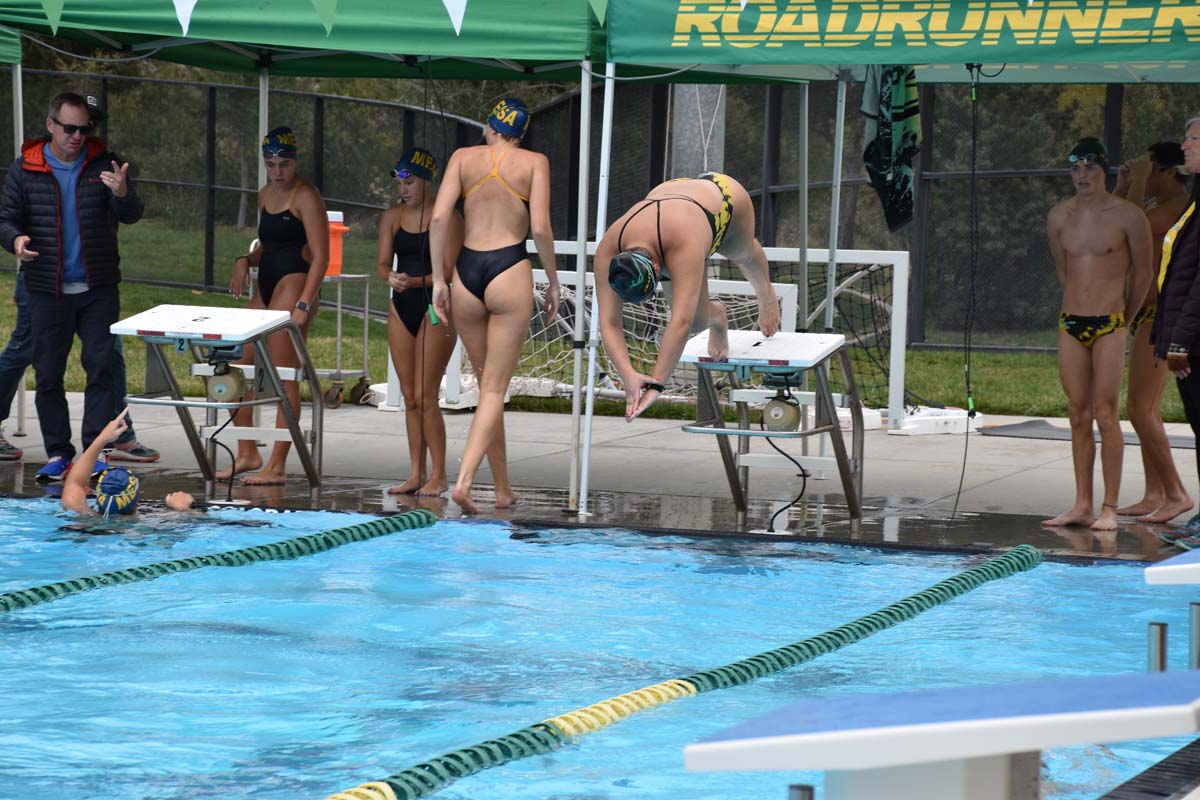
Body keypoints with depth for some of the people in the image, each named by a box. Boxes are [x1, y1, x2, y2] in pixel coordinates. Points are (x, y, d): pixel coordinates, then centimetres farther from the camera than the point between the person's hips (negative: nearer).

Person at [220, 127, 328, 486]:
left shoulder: (306, 197, -8)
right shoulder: (266, 195, 17)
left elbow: (320, 256, -13)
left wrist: (303, 305, -21)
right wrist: (245, 260, 5)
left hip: (295, 283, -9)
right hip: (266, 287, 9)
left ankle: (277, 466, -7)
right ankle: (247, 453, 16)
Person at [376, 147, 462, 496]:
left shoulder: (447, 218, -7)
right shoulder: (392, 217, 10)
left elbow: (449, 271, -12)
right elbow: (382, 261, 6)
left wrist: (416, 281, -25)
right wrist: (391, 278, -17)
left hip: (434, 309, -6)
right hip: (402, 309, 6)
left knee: (425, 395, -9)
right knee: (409, 396, 7)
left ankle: (439, 476, -2)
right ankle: (416, 474, 12)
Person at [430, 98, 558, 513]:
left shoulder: (464, 157, 9)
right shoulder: (534, 162, 4)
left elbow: (439, 217, -1)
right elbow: (540, 228, -6)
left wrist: (438, 279, 3)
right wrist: (553, 281, 5)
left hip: (466, 274, 3)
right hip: (509, 272, -3)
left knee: (487, 385, 15)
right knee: (495, 389, -1)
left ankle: (503, 490, 20)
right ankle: (464, 480, -19)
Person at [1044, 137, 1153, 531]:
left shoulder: (1127, 216, -6)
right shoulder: (1059, 217, 7)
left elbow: (1142, 272, 4)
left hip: (1109, 325, -4)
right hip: (1070, 324, 4)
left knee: (1105, 414, -8)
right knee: (1078, 415, 5)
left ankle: (1109, 508, -5)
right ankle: (1082, 505, 8)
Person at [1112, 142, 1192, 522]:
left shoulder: (1180, 206, -13)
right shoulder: (1157, 206, 17)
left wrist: (1139, 182, -15)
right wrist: (1123, 187, 15)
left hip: (1161, 315, -10)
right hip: (1147, 315, 10)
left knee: (1139, 408, -13)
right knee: (1147, 409, 10)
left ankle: (1176, 493, -11)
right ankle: (1154, 496, 13)